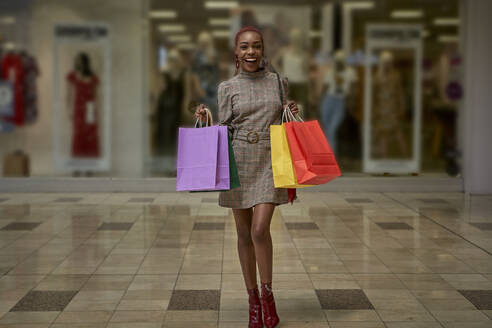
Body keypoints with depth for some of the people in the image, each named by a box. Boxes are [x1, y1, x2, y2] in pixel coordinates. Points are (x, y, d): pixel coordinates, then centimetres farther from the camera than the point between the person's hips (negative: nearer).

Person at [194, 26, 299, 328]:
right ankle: (253, 299, 19)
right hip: (238, 160, 1)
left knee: (260, 230, -14)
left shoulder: (278, 82, 7)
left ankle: (267, 294, 4)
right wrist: (205, 119, -10)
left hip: (269, 160, -1)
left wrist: (293, 113, -4)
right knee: (244, 233, 6)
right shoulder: (228, 88, 4)